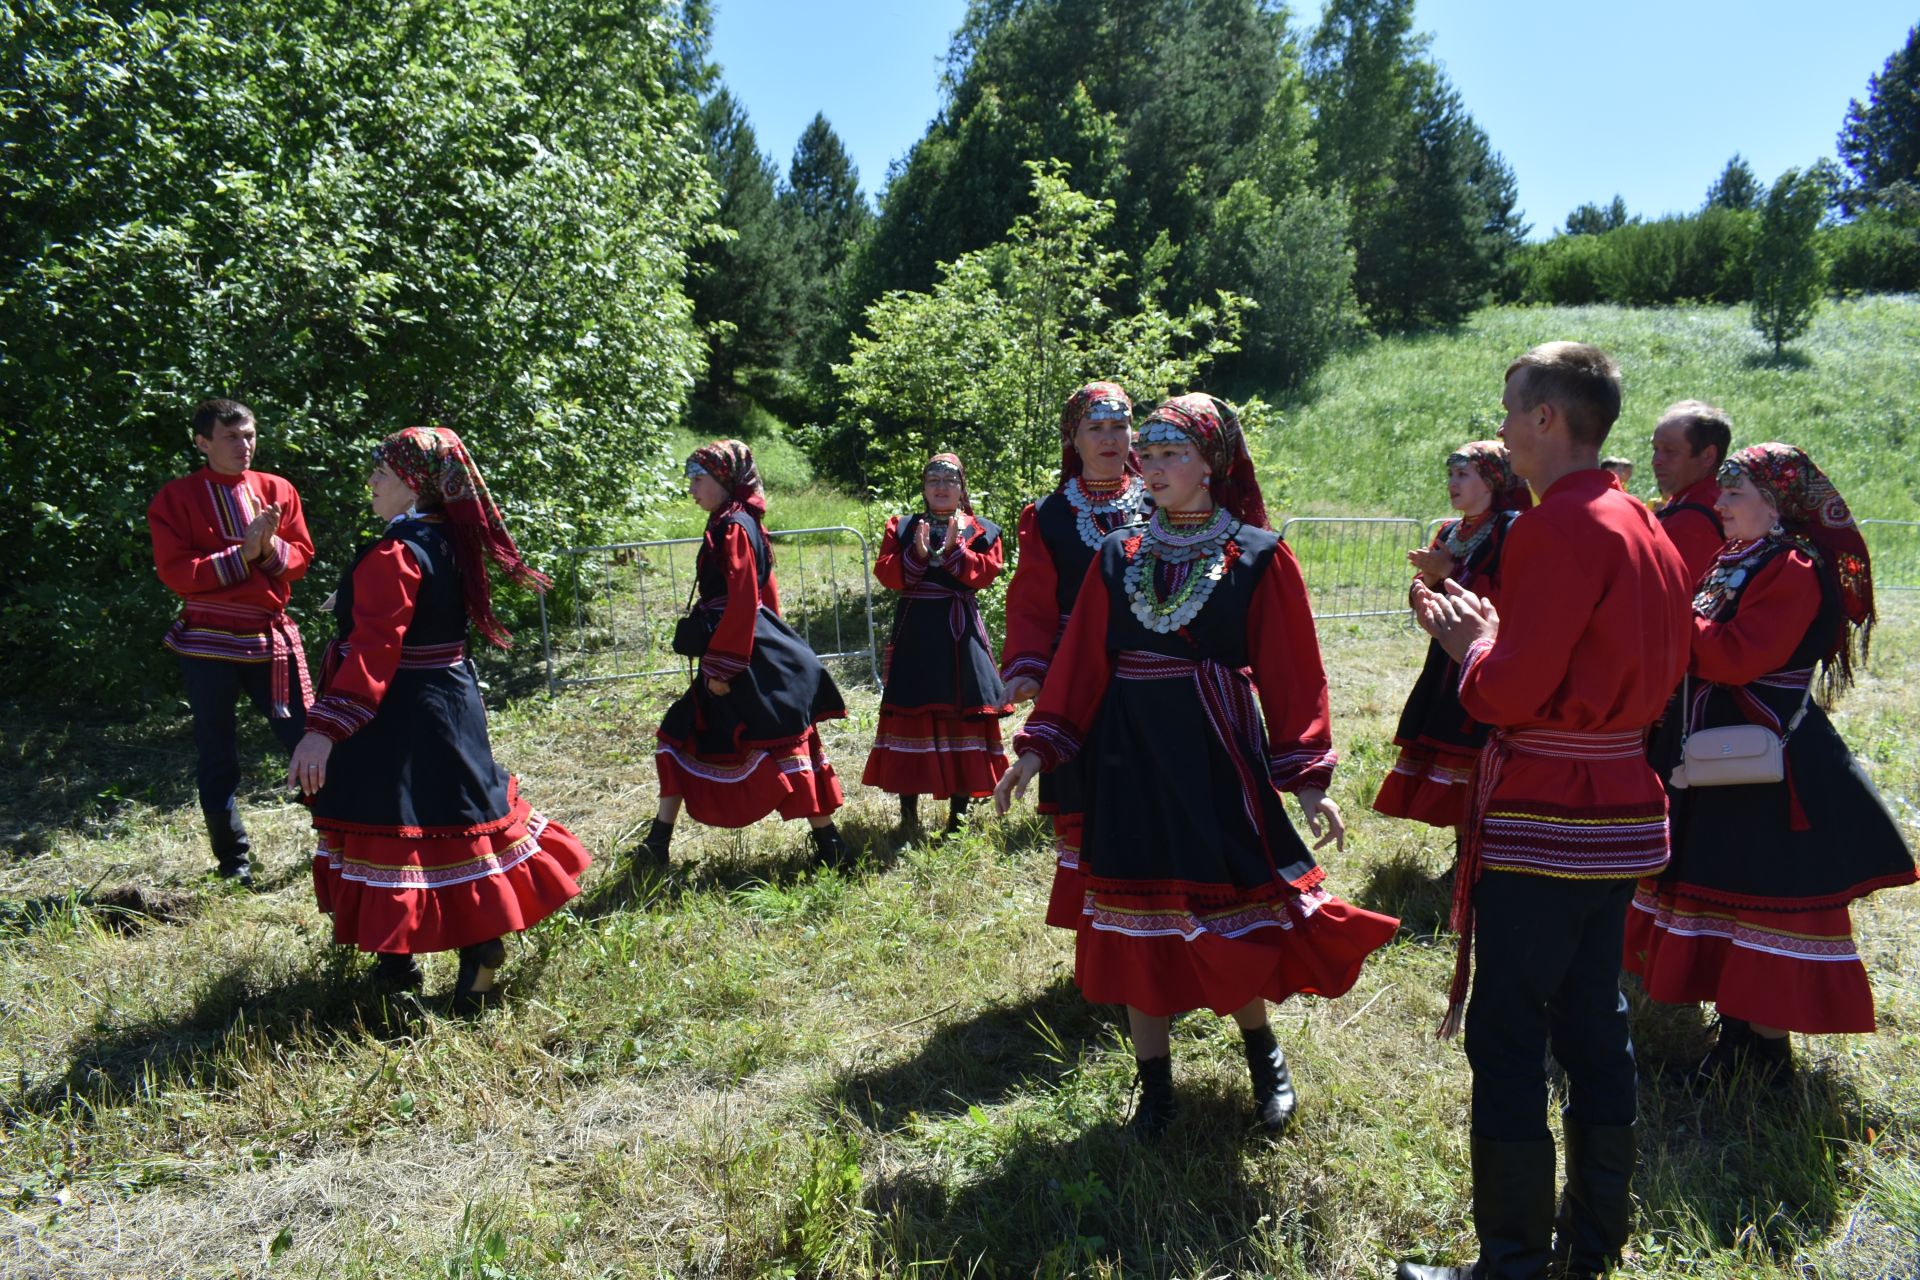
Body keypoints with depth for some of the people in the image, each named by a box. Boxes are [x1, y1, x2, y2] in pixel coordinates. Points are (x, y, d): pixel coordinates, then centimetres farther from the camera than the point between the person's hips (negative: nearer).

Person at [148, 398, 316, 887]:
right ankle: (233, 860, 19)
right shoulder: (175, 498, -3)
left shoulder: (277, 490, 5)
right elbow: (175, 573, -11)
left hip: (271, 637, 2)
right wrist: (244, 553, -19)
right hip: (208, 643, -2)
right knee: (217, 756, 7)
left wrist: (272, 547, -17)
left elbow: (301, 556, 4)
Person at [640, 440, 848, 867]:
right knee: (681, 735, 13)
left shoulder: (733, 527, -13)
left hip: (755, 661, -11)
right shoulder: (734, 524, 15)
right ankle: (657, 845, 18)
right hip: (745, 653, 11)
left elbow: (742, 603, -20)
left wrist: (722, 667, -20)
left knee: (781, 744, -5)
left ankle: (829, 844, 4)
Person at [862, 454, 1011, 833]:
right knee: (910, 713, 0)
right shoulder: (902, 527, 9)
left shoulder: (981, 531, 7)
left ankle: (959, 808, 13)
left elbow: (985, 571, -8)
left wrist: (953, 549, -20)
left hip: (961, 634, 0)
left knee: (963, 714, 2)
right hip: (914, 633, 0)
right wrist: (918, 554, -18)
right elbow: (885, 572, -3)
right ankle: (908, 810, 11)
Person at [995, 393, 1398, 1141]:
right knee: (1140, 919, 8)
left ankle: (1263, 1051, 33)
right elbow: (1081, 664, 6)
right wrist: (1038, 748, 0)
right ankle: (1154, 1081, 25)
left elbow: (1292, 674, -3)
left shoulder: (1258, 559, -3)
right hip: (1129, 758, 3)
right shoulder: (1118, 557, 5)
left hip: (1216, 755, -3)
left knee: (1234, 915, 4)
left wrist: (1308, 777, -8)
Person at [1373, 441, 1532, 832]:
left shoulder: (1512, 528, -7)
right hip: (1446, 661, 8)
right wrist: (1427, 580, -7)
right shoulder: (1449, 531, 16)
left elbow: (1506, 598, -17)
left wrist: (1450, 572, -15)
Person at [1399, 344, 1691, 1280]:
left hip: (1542, 820, -9)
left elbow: (1510, 691, -21)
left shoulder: (1559, 526, -18)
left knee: (1506, 1036, 0)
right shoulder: (1639, 525, 12)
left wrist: (1468, 645, -1)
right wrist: (1490, 634, 12)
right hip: (1620, 813, 10)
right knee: (1593, 1020, 17)